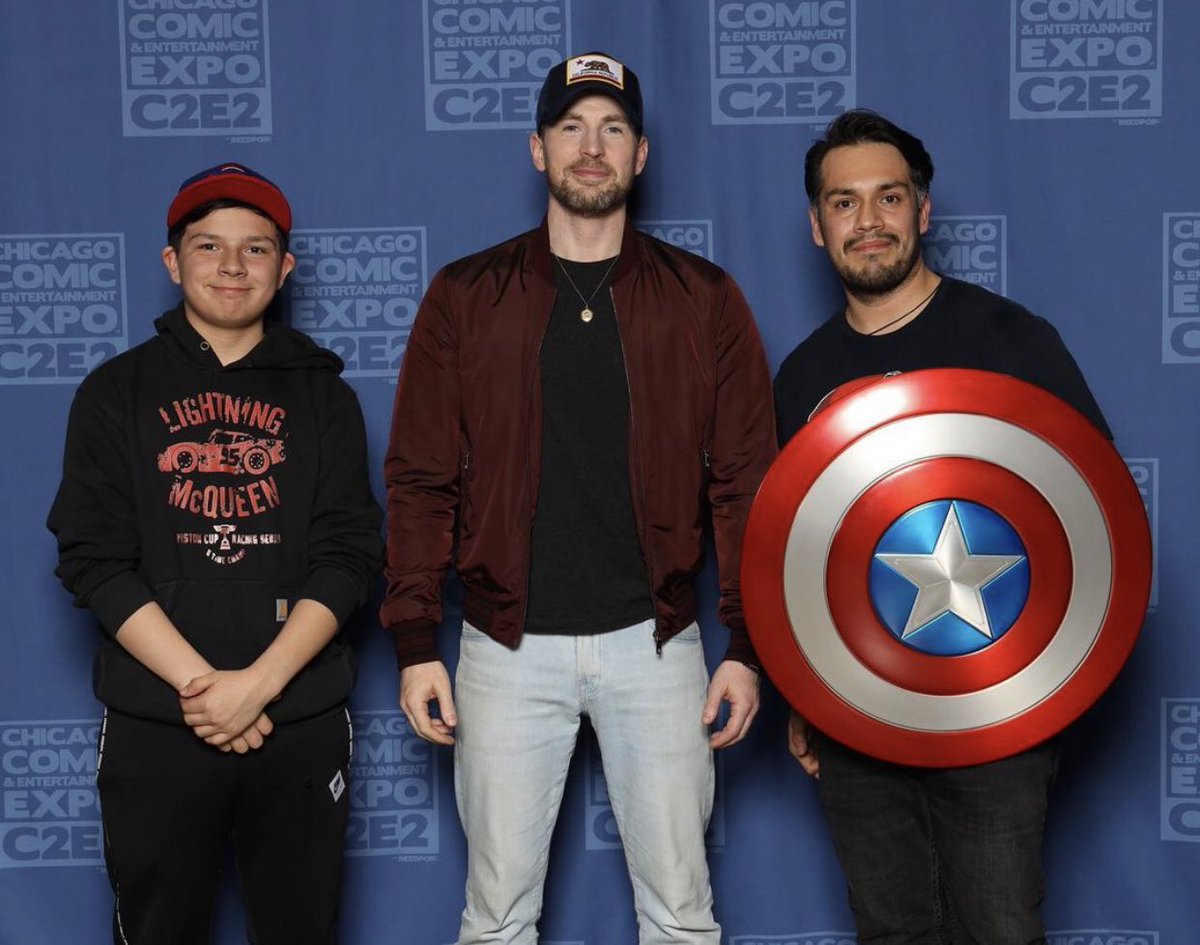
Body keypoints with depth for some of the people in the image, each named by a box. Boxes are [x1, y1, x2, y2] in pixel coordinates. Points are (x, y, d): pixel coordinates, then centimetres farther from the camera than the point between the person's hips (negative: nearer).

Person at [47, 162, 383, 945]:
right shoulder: (116, 392, 6)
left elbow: (348, 555, -1)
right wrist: (200, 682, -13)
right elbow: (94, 557, -3)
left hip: (302, 723, 1)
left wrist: (259, 682, -13)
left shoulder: (323, 395, 8)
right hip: (154, 726, 0)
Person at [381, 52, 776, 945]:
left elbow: (745, 484, 2)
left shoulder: (704, 299, 3)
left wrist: (748, 645, -3)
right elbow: (422, 482, 2)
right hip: (509, 646, 0)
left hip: (654, 643, 0)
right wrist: (416, 645, -4)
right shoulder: (466, 298, 3)